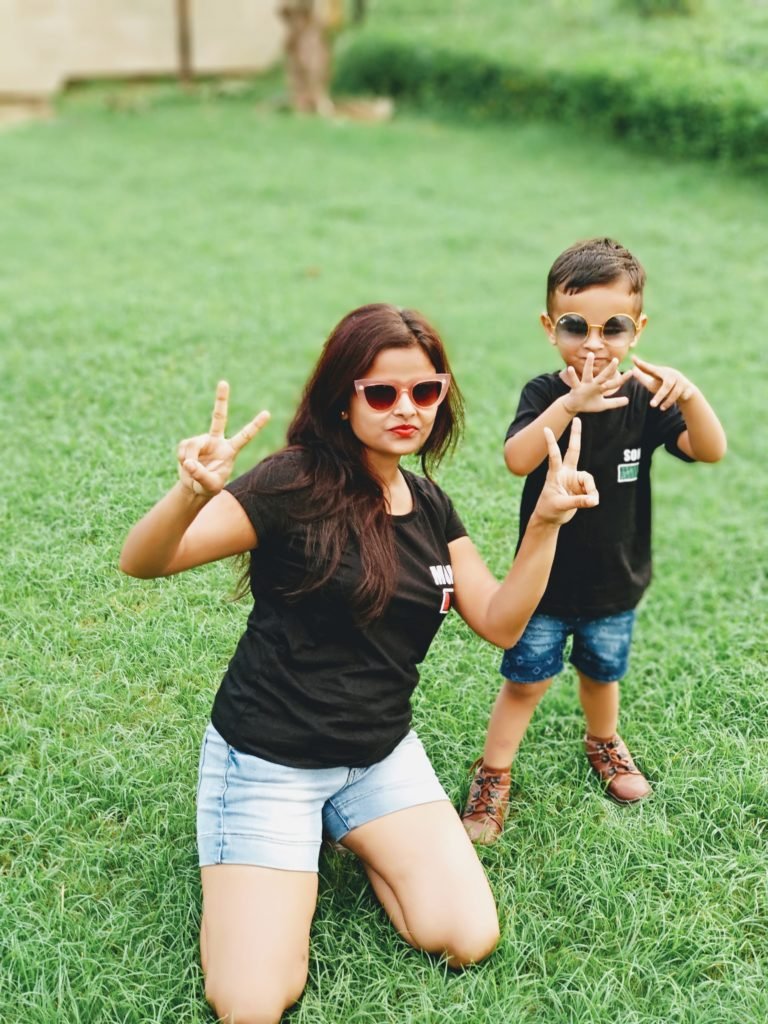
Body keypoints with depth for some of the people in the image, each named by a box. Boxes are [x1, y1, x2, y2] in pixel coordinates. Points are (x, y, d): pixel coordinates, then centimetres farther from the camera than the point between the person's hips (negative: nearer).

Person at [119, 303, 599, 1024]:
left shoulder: (429, 505, 3)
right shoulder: (298, 483, -17)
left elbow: (502, 623, 0)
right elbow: (142, 561, -24)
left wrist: (545, 523, -14)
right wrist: (193, 494, -46)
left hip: (381, 754, 6)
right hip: (267, 759, -5)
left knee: (468, 939, -9)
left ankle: (348, 834, 17)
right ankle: (254, 866, 17)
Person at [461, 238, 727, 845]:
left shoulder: (644, 400, -11)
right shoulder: (546, 395, -16)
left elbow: (711, 451, -23)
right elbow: (517, 459, -33)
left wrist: (689, 396, -43)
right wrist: (571, 405, -48)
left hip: (615, 584, 2)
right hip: (546, 582, -2)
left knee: (602, 672, 24)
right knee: (526, 681, 9)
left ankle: (604, 744, 52)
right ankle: (493, 776, 27)